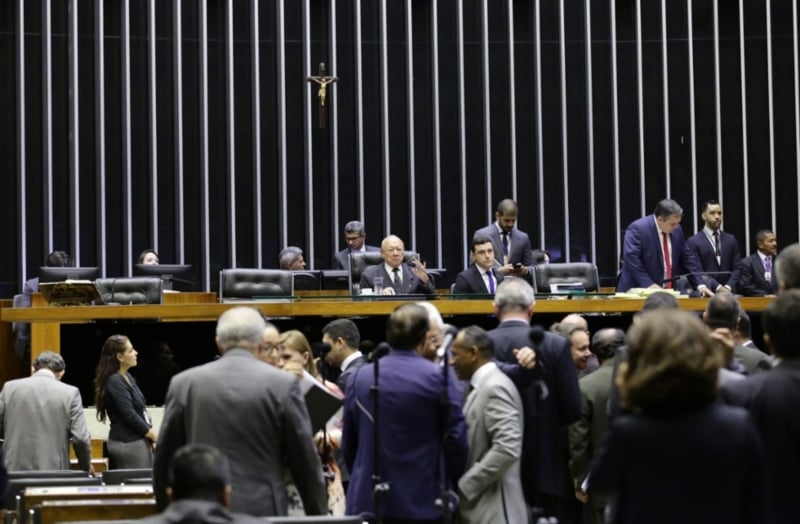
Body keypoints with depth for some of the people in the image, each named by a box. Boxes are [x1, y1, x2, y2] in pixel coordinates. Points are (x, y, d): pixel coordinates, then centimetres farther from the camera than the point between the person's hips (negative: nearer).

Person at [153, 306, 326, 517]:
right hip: (263, 511, -2)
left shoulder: (184, 383, 3)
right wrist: (318, 516, 11)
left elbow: (164, 458, 9)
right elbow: (305, 460, 0)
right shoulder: (283, 384, -3)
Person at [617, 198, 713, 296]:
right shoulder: (637, 228, -13)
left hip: (668, 292, 5)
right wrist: (649, 284, -25)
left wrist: (700, 284, 3)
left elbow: (688, 258, 13)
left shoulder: (676, 230, 8)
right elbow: (631, 258, -20)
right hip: (639, 291, -5)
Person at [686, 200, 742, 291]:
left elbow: (737, 268, 9)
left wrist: (728, 287, -8)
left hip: (728, 291, 3)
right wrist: (718, 287, -14)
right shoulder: (693, 242, 2)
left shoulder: (731, 240, 14)